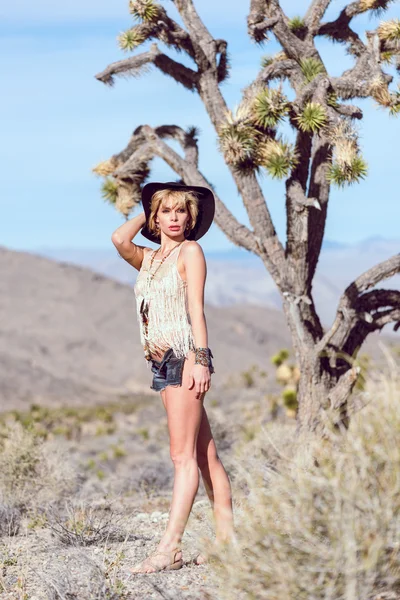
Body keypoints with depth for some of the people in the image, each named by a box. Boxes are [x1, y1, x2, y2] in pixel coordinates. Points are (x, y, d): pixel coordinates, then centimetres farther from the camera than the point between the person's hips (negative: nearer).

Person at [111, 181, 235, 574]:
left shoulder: (190, 251, 0)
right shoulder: (148, 259, 18)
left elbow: (196, 307, -10)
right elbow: (120, 239, -2)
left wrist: (200, 359, -18)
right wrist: (146, 214, 14)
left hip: (185, 357, -7)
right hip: (162, 362, 7)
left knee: (184, 456, -10)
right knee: (205, 454, 7)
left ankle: (169, 548, -15)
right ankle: (226, 536, 10)